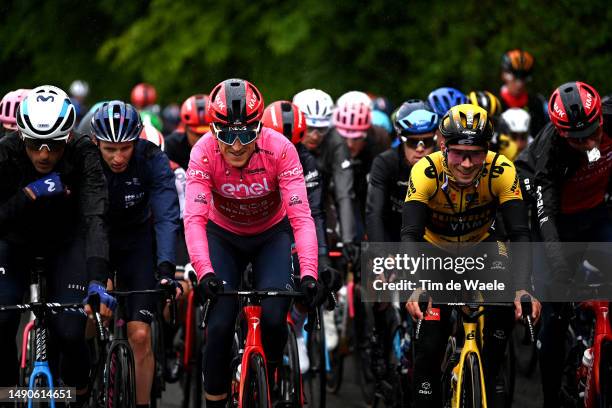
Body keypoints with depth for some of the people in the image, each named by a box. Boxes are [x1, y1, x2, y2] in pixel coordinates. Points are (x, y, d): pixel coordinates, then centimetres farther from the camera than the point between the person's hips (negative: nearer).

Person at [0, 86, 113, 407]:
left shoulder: (83, 155, -30)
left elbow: (95, 220, -38)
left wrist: (97, 281, -49)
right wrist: (30, 194, -46)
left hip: (65, 241, 0)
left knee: (68, 333, -15)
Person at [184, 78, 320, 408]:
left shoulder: (280, 149, -30)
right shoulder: (204, 151, -28)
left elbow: (301, 216, -34)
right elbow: (194, 217, -35)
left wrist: (308, 273, -47)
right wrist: (204, 271, -50)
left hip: (271, 235, 0)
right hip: (223, 235, 0)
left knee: (274, 317, -19)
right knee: (220, 324, -13)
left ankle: (271, 374, 11)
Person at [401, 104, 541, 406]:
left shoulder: (501, 171, -30)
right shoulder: (426, 171, -32)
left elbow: (520, 234, -34)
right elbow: (410, 235, -38)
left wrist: (523, 288, -50)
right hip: (436, 248, -1)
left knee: (505, 302, -27)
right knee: (430, 343, -14)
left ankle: (487, 381, -8)